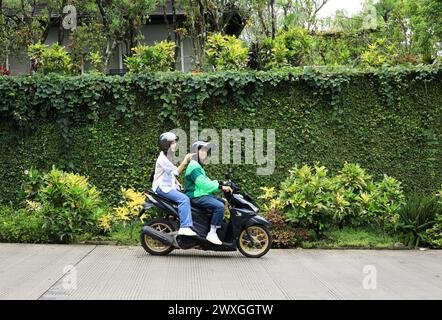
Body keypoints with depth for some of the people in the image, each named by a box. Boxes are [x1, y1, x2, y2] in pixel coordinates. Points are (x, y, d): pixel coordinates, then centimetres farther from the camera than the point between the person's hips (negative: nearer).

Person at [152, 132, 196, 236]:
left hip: (169, 186, 10)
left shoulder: (169, 156, 14)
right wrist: (185, 160, -29)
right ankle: (184, 227, -30)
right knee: (184, 199, -26)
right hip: (162, 187, -10)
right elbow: (176, 171, -23)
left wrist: (177, 182, 10)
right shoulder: (162, 158, -17)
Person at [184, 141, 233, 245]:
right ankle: (212, 233, -21)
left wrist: (220, 184, 5)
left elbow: (207, 181, 19)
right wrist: (220, 186, -26)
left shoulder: (198, 166, 23)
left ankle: (219, 227, 19)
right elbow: (202, 183, -25)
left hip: (203, 194, 11)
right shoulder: (194, 166, -14)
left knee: (223, 202, 20)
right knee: (219, 206, -25)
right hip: (196, 196, -11)